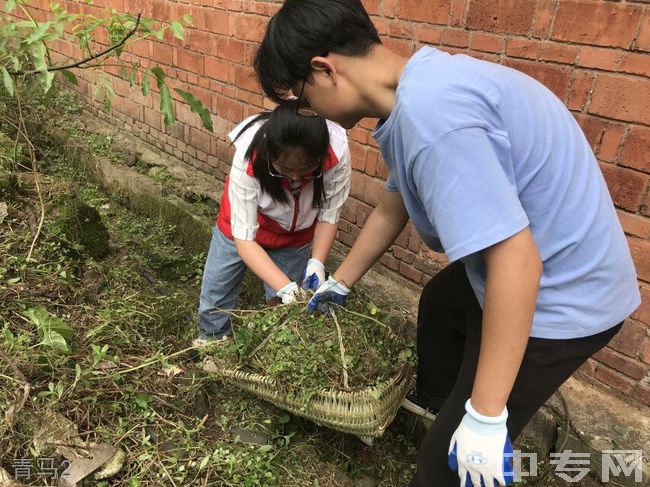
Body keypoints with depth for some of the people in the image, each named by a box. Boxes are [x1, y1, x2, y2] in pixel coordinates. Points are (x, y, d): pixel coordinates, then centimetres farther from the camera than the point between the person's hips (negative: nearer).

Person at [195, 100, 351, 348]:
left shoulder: (337, 154, -35)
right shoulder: (249, 158, -38)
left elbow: (328, 215, -19)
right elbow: (244, 237, -34)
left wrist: (317, 263, -32)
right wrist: (285, 287, -44)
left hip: (293, 239, 1)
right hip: (243, 228, 0)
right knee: (214, 295, 12)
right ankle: (212, 341, 42)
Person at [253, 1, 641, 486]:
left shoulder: (429, 111, -33)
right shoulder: (419, 87, 1)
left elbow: (516, 261, -35)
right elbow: (392, 208, 13)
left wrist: (486, 418, -27)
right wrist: (341, 282, 26)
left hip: (562, 296, -10)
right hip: (548, 267, 10)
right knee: (440, 302, 34)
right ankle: (435, 398, 62)